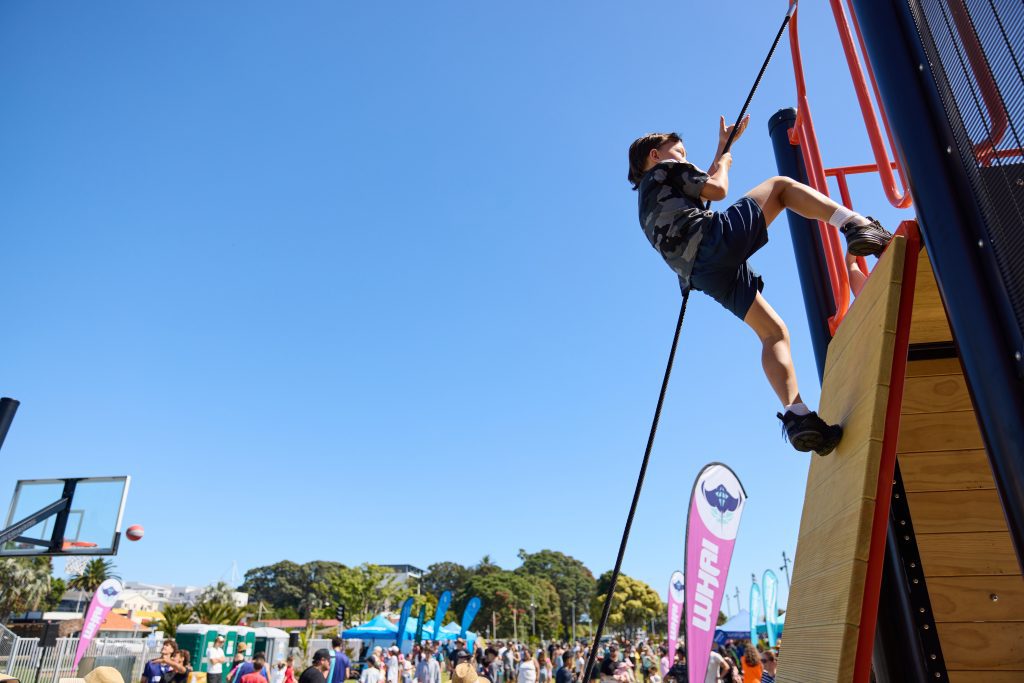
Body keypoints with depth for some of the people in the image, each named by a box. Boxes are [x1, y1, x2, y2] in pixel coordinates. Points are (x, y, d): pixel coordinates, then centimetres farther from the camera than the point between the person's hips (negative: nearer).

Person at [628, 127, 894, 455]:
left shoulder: (648, 205, 37)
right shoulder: (665, 169, 17)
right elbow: (717, 189, 10)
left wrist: (723, 145, 56)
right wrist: (724, 161, 32)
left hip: (703, 274, 7)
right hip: (716, 238, -6)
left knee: (774, 332, 7)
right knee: (781, 185, 12)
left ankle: (796, 415, -9)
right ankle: (855, 225, -13)